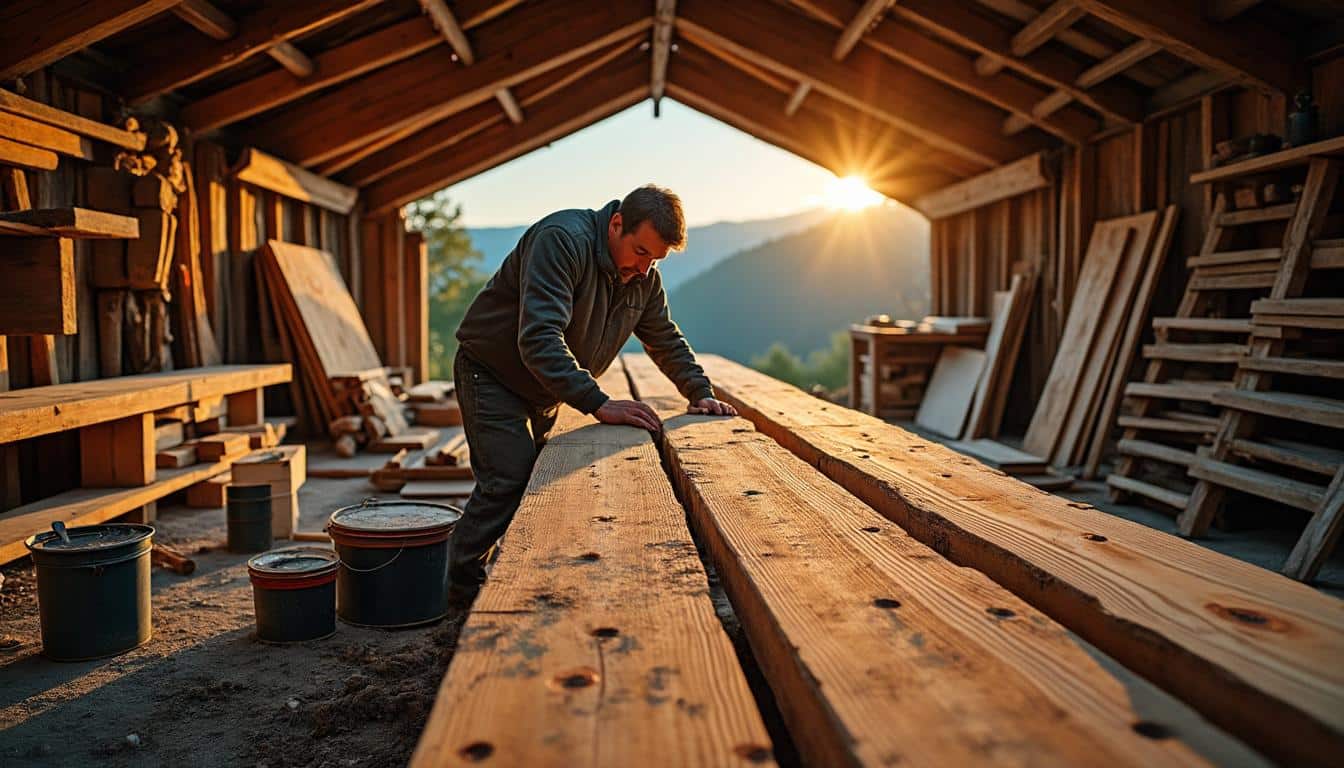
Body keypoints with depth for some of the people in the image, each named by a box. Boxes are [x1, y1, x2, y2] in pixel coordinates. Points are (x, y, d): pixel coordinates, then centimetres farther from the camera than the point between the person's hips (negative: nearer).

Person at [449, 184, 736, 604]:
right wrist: (598, 404, -43)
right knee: (509, 480, -15)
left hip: (546, 392, 8)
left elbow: (667, 341, 13)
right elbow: (539, 338, -38)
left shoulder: (644, 276, -3)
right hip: (492, 372, -8)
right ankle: (463, 589, -1)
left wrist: (701, 394, 0)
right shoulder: (562, 239, -29)